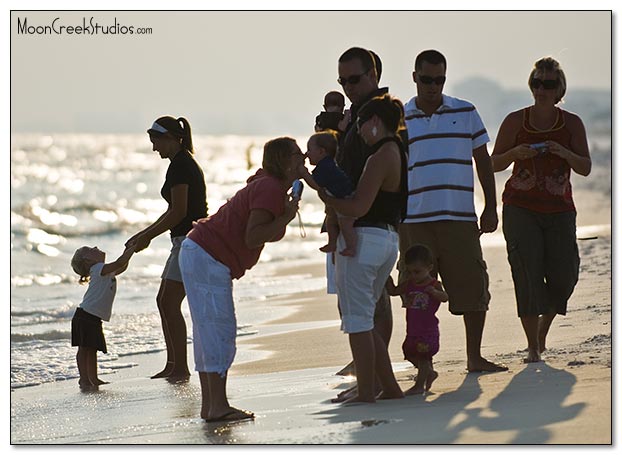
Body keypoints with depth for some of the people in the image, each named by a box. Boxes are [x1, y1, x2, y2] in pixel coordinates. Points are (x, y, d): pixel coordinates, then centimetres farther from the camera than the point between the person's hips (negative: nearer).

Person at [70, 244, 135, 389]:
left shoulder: (108, 272, 18)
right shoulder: (98, 269, -11)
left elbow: (122, 267, 31)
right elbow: (119, 263, -22)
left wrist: (128, 251, 17)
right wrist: (132, 249, -12)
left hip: (94, 318, 10)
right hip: (85, 316, -10)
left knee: (92, 349, 13)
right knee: (84, 348, -5)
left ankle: (93, 379, 18)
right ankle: (84, 379, -4)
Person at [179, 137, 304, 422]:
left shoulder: (264, 185, 16)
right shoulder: (271, 189, -16)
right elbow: (252, 238, -23)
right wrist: (286, 217, -23)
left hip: (196, 254, 11)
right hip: (207, 260, -11)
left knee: (208, 331, 11)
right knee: (219, 328, -10)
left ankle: (210, 405, 13)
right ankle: (218, 406, -11)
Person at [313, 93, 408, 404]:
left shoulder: (381, 157, -15)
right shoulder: (399, 154, 14)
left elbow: (358, 208, -20)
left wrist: (325, 197, -8)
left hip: (364, 238, -10)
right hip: (388, 238, 10)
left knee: (357, 320, -2)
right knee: (362, 320, 17)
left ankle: (365, 392, 0)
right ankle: (389, 387, 16)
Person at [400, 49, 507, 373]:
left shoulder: (465, 113, 8)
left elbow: (483, 161, 12)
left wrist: (490, 208, 7)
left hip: (460, 216, 1)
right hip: (414, 221, -1)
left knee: (473, 287, 0)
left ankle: (474, 357, 13)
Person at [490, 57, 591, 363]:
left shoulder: (572, 124, 5)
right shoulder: (515, 121, 1)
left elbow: (586, 168, 1)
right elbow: (495, 164, 5)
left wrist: (564, 153, -18)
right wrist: (516, 153, -15)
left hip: (559, 211, 2)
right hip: (521, 209, -2)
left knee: (564, 275, -2)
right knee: (527, 275, -10)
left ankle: (543, 329, 26)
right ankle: (533, 346, -3)